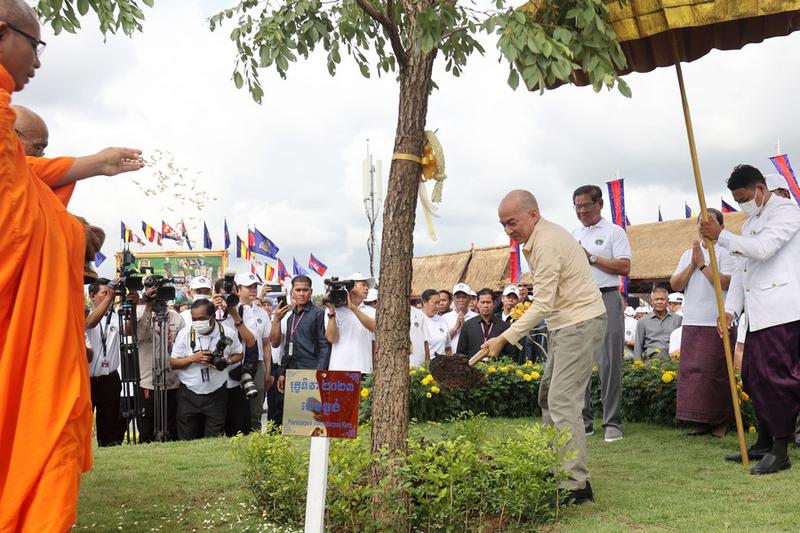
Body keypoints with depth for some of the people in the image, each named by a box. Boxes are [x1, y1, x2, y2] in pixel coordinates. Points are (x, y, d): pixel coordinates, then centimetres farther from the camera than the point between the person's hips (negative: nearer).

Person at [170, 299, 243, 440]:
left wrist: (227, 362, -13)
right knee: (187, 440, 8)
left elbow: (238, 354, 9)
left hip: (216, 394, 0)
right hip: (189, 395, 0)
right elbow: (173, 364, -1)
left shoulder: (227, 333, -7)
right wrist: (193, 358, -18)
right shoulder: (184, 333, -7)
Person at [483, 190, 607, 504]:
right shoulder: (541, 236, 11)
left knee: (562, 401, -15)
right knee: (548, 393, 16)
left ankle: (576, 485, -14)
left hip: (581, 324, -11)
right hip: (566, 324, 11)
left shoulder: (546, 245, -21)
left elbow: (542, 306, -24)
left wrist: (504, 339, -24)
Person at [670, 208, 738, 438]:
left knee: (716, 372, -4)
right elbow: (675, 284, 8)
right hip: (692, 322, 5)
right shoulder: (688, 254, 17)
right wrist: (692, 264, -3)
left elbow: (726, 282, -15)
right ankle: (701, 420, 12)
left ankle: (721, 420, 8)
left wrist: (702, 264, -9)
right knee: (691, 371, 3)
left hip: (718, 323, -5)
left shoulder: (726, 252, 0)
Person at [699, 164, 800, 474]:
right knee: (753, 376, 10)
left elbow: (762, 248, -19)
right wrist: (730, 309, 8)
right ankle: (765, 443, 20)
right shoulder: (750, 223, 22)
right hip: (758, 314, 9)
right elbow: (741, 269, 18)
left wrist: (720, 236, -13)